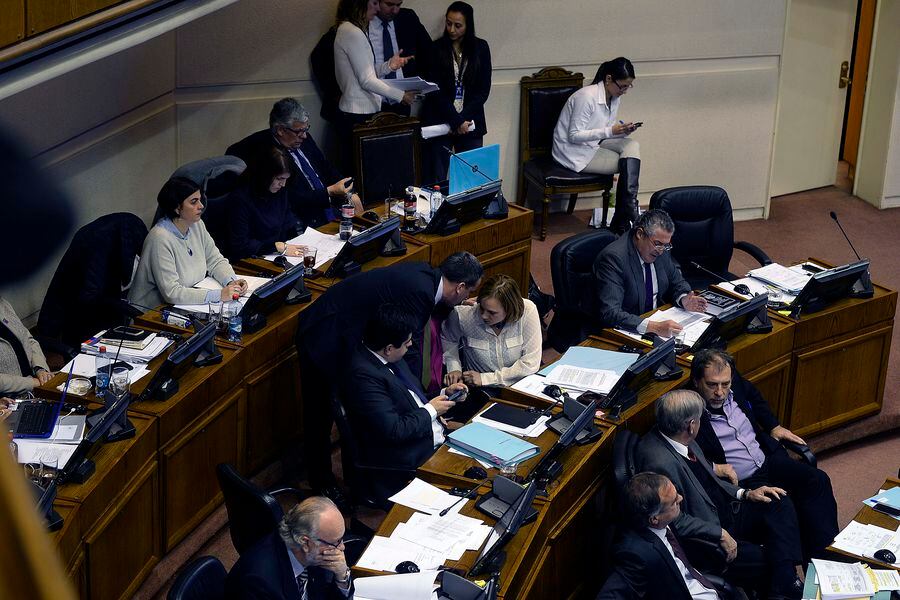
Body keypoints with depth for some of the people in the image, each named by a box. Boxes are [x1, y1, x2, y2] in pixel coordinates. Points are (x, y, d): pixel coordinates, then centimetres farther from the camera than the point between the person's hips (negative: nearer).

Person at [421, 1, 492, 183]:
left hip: (470, 123, 2)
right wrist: (456, 120, -14)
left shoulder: (480, 48, 4)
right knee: (437, 178, -4)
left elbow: (483, 89, 2)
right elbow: (435, 90, -6)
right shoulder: (436, 48, -2)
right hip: (440, 121, -1)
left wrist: (463, 119, -9)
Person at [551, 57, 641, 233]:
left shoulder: (615, 97, 3)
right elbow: (574, 135, -23)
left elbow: (607, 131, 11)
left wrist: (623, 129, -12)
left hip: (594, 145, 8)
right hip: (574, 152, -8)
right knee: (629, 164, -15)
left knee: (632, 146, -14)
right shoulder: (587, 97, -24)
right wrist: (610, 131, -29)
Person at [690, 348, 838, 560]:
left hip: (768, 461, 7)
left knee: (817, 480, -12)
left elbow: (756, 399, 26)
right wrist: (713, 468, -25)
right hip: (739, 482, -7)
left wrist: (773, 426, 18)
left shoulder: (737, 385, 3)